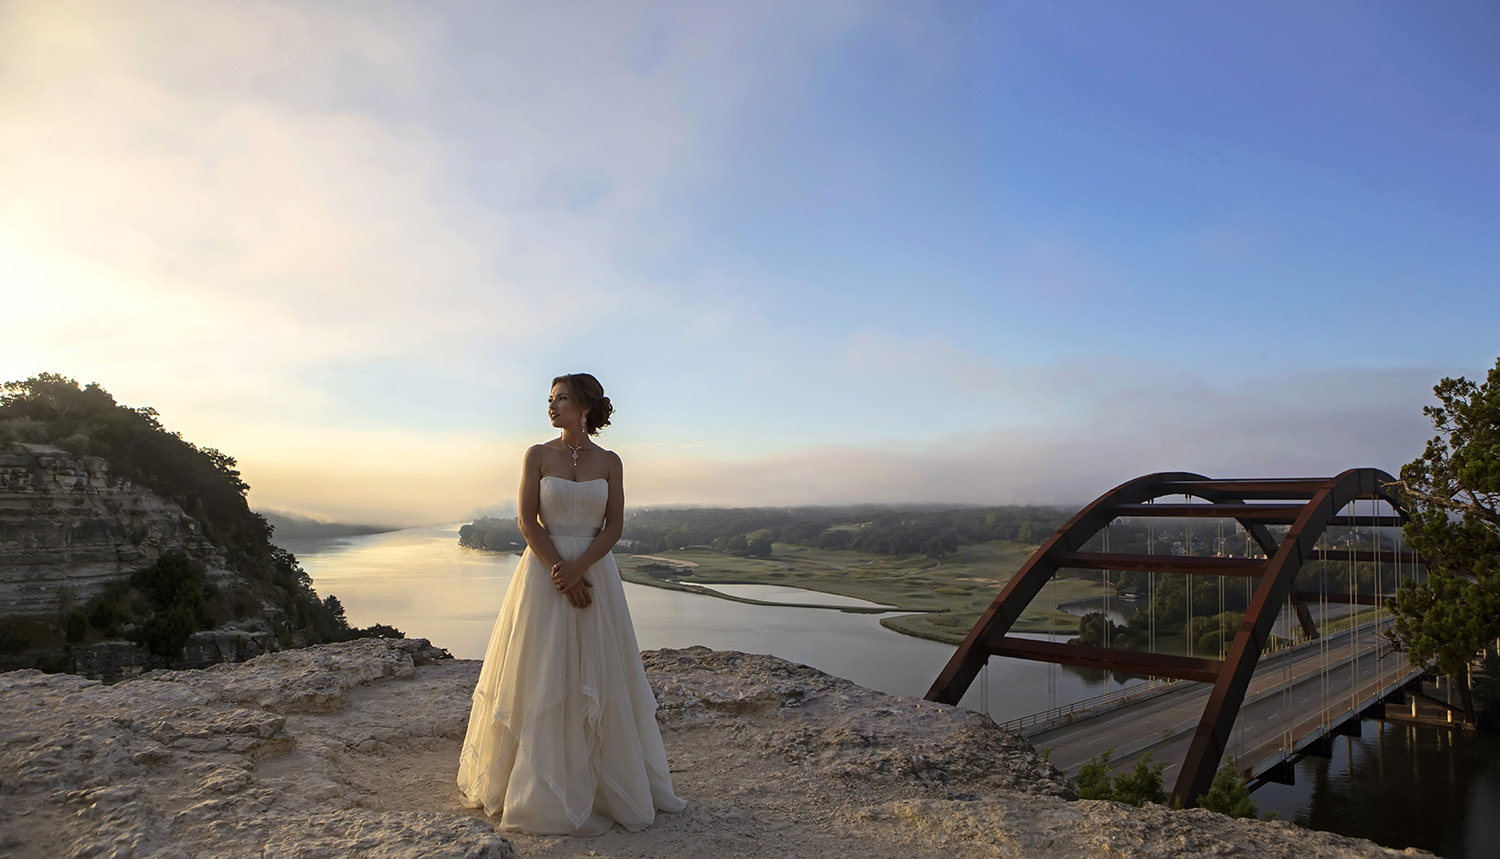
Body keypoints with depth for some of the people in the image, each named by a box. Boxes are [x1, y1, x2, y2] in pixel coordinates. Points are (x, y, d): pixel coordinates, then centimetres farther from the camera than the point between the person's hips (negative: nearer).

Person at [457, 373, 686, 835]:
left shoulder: (609, 462, 4)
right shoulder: (537, 455, 1)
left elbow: (614, 525, -1)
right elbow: (528, 521, -5)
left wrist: (578, 568, -16)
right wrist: (561, 573, -13)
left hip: (595, 571, 1)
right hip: (544, 572, -1)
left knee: (598, 675, 7)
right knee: (541, 675, 2)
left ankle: (614, 783, 21)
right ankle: (542, 789, 15)